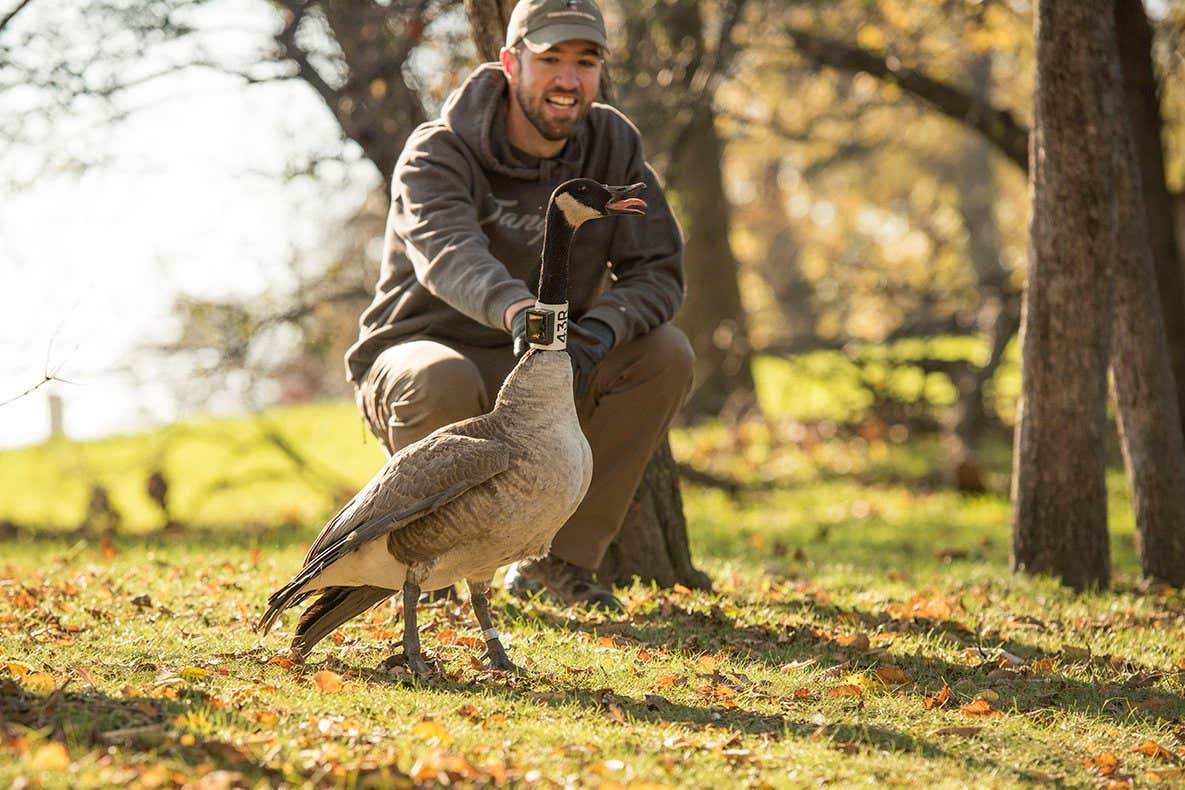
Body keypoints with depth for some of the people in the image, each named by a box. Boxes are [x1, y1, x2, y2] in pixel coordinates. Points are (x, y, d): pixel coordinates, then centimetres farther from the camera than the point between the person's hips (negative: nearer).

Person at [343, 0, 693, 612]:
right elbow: (447, 252, -38)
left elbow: (658, 273, -8)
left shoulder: (612, 145, -2)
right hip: (416, 357, -4)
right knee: (442, 379, -39)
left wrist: (600, 327, -32)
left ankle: (559, 560, -8)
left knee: (664, 352, -18)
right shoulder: (439, 152, -16)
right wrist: (517, 309, -61)